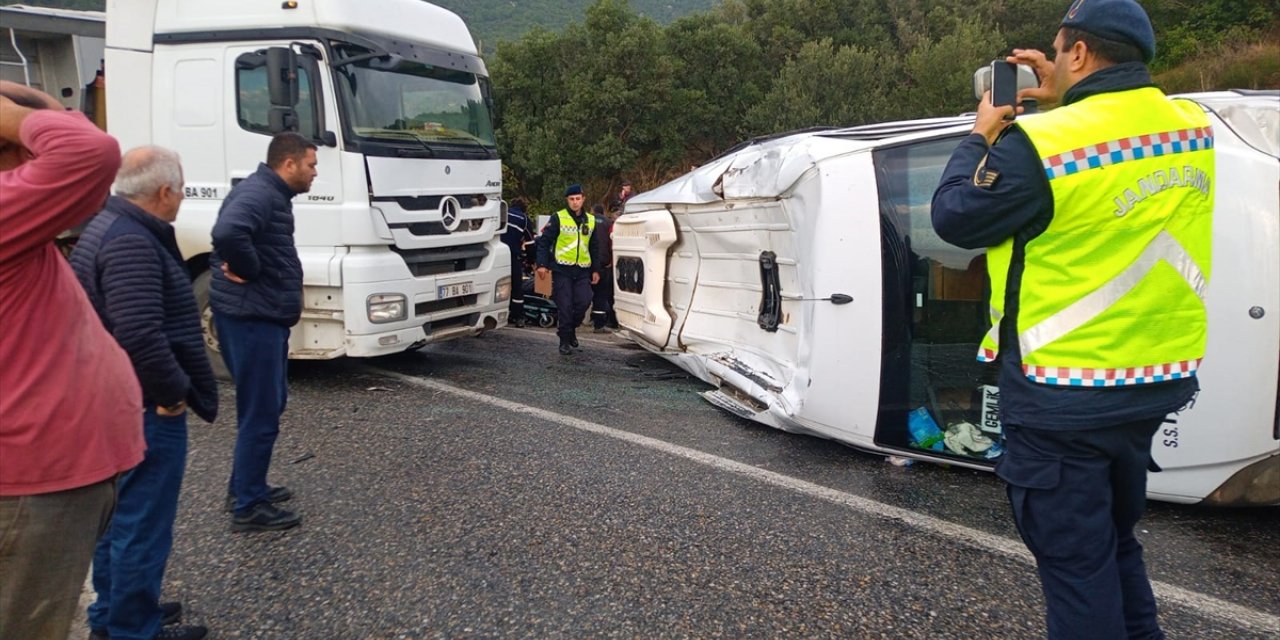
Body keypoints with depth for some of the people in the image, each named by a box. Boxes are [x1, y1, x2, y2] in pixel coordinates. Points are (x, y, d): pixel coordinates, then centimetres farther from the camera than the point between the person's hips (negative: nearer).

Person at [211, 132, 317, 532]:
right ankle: (248, 508, 7)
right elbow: (228, 233, -38)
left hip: (264, 316, 11)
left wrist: (248, 270, 11)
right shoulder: (257, 194, -18)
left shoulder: (274, 196, 15)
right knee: (261, 413, -3)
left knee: (268, 405, 20)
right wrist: (247, 271, -22)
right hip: (251, 317, -11)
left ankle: (246, 487, 33)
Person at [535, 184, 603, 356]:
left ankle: (571, 329, 21)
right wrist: (542, 264, -11)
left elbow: (595, 247, 20)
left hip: (583, 271, 4)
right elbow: (544, 241, -3)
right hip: (562, 270, -4)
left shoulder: (591, 220, 12)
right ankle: (565, 341, 9)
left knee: (583, 302, -5)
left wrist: (596, 269, 16)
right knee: (565, 306, -2)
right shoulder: (558, 218, -3)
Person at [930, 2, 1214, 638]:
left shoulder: (1039, 144, -21)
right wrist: (1064, 102, 16)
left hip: (1064, 398, -7)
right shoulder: (1191, 127, 1)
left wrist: (981, 138, 6)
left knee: (1074, 561, 6)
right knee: (1116, 542, 25)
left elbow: (954, 217, -8)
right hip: (1157, 380, 8)